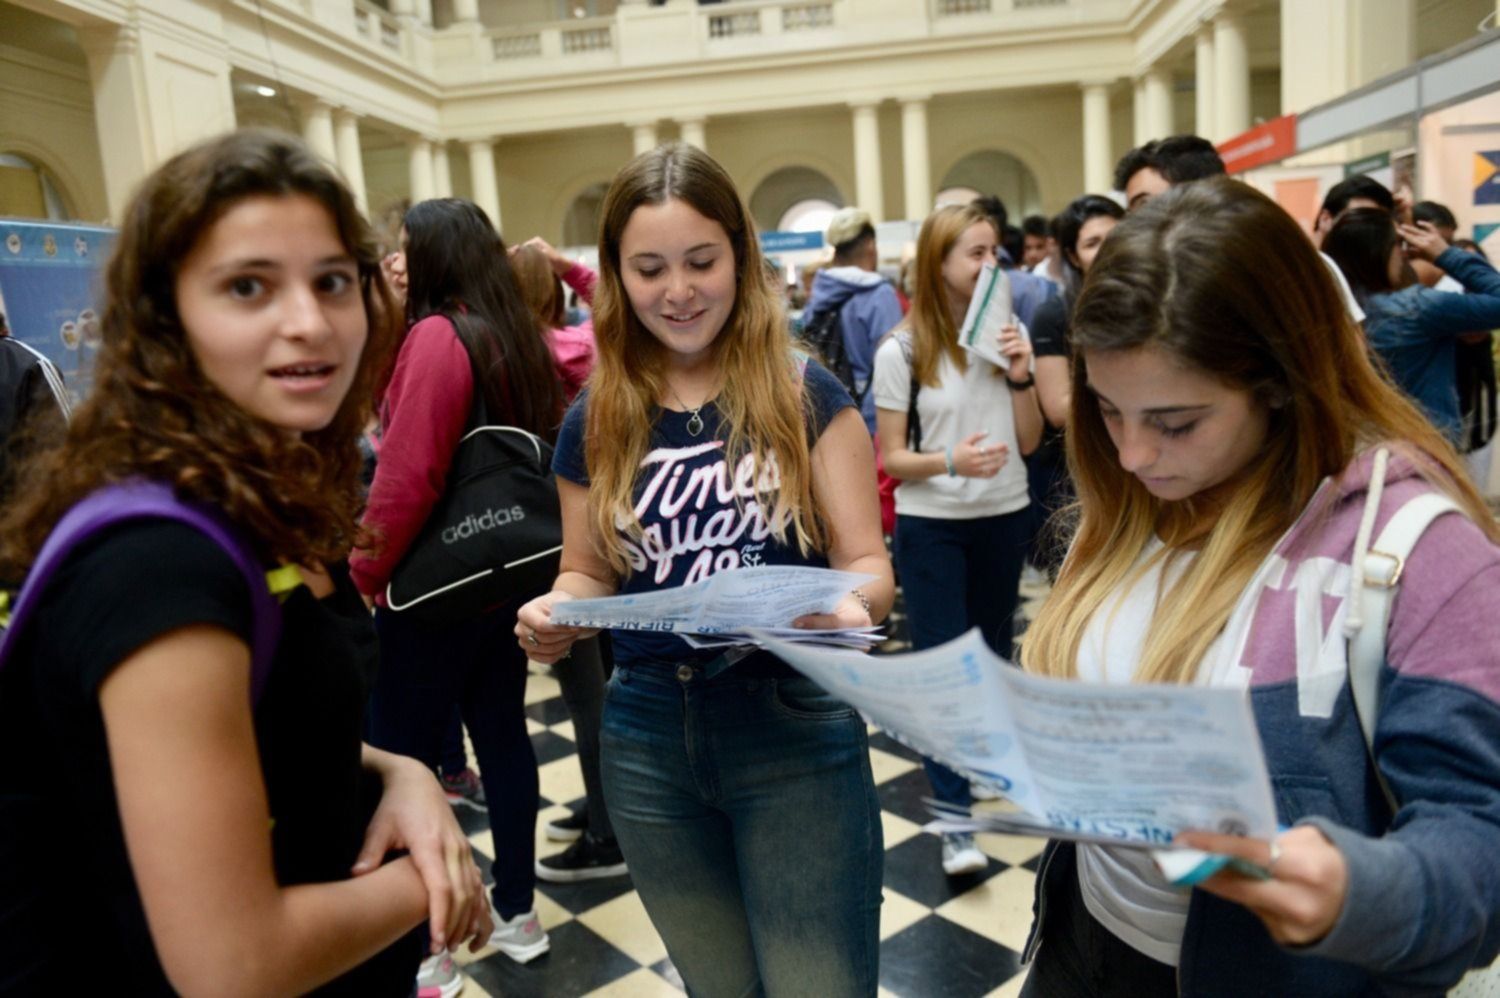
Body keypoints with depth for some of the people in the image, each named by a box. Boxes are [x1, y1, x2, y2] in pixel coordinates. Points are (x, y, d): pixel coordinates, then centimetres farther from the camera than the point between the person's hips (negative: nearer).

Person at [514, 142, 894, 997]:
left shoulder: (806, 395, -6)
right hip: (649, 742, 3)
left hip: (795, 735, -3)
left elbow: (868, 563, -6)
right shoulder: (595, 423, 1)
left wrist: (849, 604, -28)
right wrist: (552, 614, -11)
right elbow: (588, 574, 11)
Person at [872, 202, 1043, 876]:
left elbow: (1029, 442, 1)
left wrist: (1022, 378, -14)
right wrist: (950, 460, -26)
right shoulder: (901, 351, -10)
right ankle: (955, 818, 2)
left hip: (1005, 518, 4)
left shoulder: (1009, 332, -1)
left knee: (992, 650, 18)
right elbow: (890, 457, -8)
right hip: (930, 525, -4)